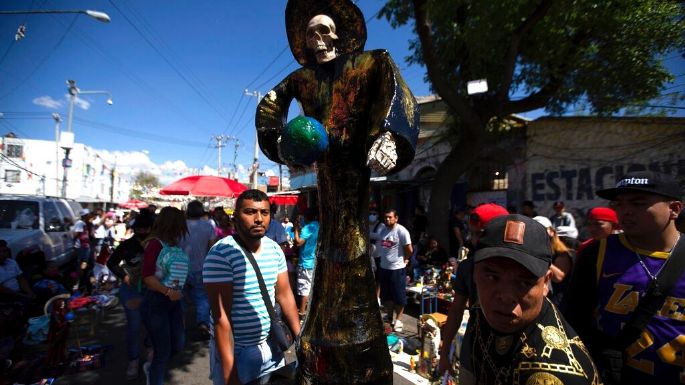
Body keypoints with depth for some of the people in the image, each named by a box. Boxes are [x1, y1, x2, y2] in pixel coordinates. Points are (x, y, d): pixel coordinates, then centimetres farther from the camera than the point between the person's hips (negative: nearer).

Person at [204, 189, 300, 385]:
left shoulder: (275, 249, -2)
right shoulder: (221, 253, -21)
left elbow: (285, 295, 5)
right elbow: (221, 316, -21)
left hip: (270, 345, 6)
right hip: (236, 350, -6)